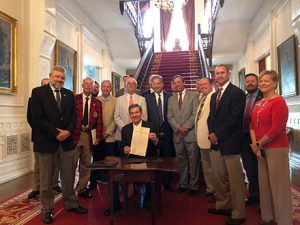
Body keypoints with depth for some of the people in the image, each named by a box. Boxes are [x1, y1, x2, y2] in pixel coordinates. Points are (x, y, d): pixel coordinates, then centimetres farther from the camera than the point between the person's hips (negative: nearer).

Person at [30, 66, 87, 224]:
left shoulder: (69, 94, 11)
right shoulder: (38, 92, -4)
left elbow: (74, 116, 8)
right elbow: (37, 118, -12)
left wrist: (67, 131, -9)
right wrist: (55, 133, -15)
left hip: (66, 140, 4)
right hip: (47, 140, -4)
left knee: (68, 175, 12)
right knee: (46, 177, 8)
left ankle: (71, 203, 27)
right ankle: (47, 209, 22)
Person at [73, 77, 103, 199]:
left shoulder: (97, 102, 7)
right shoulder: (74, 99, 0)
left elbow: (99, 121, 3)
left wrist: (98, 136, -3)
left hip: (89, 136, 3)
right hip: (75, 134, -2)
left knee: (86, 164, 11)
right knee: (72, 163, 5)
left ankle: (82, 188, 24)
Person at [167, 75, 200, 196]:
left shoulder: (193, 95, 2)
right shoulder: (171, 99, 14)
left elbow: (195, 114, -6)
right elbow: (170, 117, 7)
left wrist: (185, 127, -13)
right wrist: (178, 128, -8)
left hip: (191, 133, -3)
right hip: (177, 135, 4)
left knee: (193, 161, 2)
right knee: (181, 161, 11)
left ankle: (193, 186, 14)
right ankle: (183, 184, 23)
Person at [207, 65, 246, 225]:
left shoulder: (237, 92, -7)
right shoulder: (214, 95, 18)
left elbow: (235, 117, -16)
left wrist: (218, 134, -14)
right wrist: (211, 133, 0)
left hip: (230, 141, -7)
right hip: (215, 141, 8)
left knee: (235, 179, 1)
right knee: (218, 177, 15)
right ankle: (222, 206, 31)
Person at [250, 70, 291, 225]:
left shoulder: (278, 101, -11)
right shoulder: (258, 103, 12)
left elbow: (276, 129, -18)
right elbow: (252, 125, 10)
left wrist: (259, 144, -10)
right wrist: (255, 144, -4)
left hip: (276, 148, -7)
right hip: (260, 148, 8)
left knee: (279, 186, 2)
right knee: (264, 184, 15)